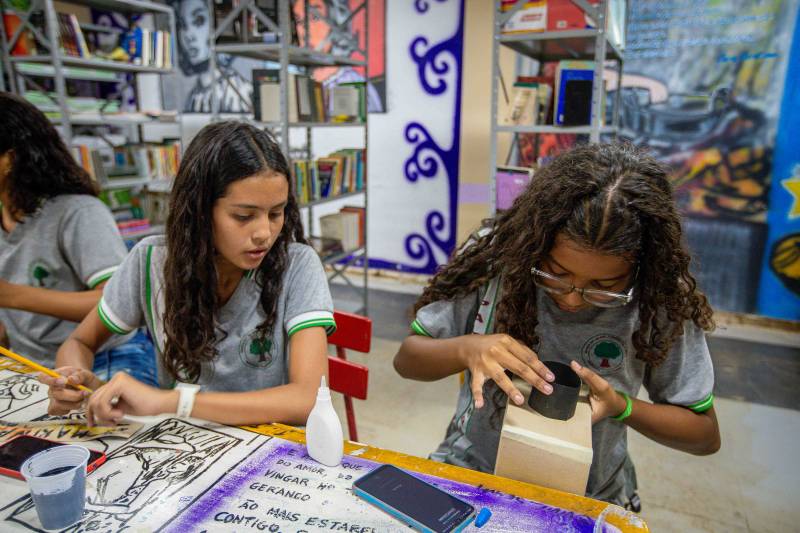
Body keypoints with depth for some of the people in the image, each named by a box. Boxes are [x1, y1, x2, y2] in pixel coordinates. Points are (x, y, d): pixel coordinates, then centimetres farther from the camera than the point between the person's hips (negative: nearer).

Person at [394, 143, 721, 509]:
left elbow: (706, 436, 1)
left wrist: (621, 407, -17)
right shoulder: (497, 252, -14)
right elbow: (406, 360, -5)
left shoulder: (659, 301, -13)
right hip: (470, 470, 0)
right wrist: (467, 350, -24)